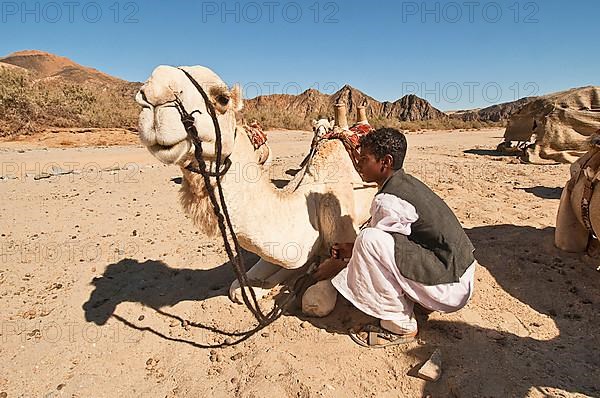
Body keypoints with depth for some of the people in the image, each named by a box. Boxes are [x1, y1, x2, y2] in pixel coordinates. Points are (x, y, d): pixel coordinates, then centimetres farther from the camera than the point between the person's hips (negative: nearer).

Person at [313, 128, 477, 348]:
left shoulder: (388, 200, -21)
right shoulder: (406, 182, 7)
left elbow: (374, 244, -9)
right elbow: (390, 239, 16)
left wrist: (337, 265, 4)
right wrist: (351, 248, 16)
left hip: (449, 288, -10)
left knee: (369, 240, -24)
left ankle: (400, 325, -9)